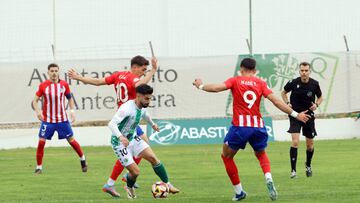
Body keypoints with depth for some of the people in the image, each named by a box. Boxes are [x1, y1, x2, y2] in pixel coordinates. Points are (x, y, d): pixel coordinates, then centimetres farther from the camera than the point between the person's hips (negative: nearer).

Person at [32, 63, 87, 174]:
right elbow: (35, 100, -2)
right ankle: (39, 167, 5)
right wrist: (37, 111, -20)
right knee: (41, 142, -7)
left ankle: (83, 160, 27)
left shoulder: (64, 84, -2)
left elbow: (70, 98, 12)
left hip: (62, 119, 1)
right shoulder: (43, 85, -6)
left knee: (71, 140, 6)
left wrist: (72, 110, -2)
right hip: (47, 119, -1)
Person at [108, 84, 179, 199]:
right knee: (135, 172, -8)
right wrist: (120, 136, -53)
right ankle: (129, 187, 25)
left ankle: (167, 185, 6)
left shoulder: (142, 108, -2)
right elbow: (112, 124, -38)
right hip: (120, 143, -8)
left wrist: (152, 124, 41)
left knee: (153, 158, -5)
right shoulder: (127, 108, -28)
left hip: (132, 139, 8)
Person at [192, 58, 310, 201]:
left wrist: (201, 86, 8)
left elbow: (217, 88, -10)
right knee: (261, 154, 27)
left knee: (227, 156, 18)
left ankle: (239, 192, 14)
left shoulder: (235, 81, 3)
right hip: (258, 127, 3)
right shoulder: (260, 83, 8)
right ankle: (269, 179, -2)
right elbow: (276, 101, 2)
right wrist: (295, 114, 7)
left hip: (240, 126, -3)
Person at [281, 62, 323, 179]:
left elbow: (320, 97, 11)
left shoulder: (314, 84, -7)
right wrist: (287, 103, -9)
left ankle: (308, 166, 38)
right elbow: (283, 93, 8)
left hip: (308, 115, 2)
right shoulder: (293, 83, -11)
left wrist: (316, 104, -9)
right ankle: (293, 170, -13)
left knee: (310, 144, 10)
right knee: (295, 141, -18)